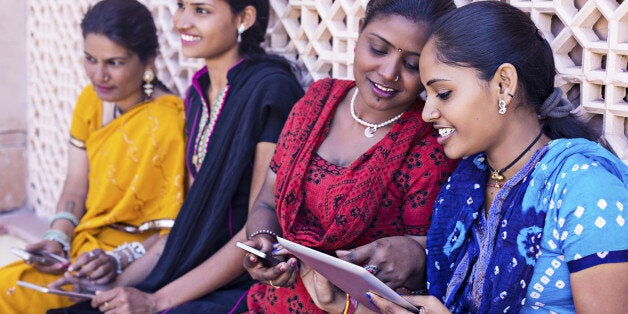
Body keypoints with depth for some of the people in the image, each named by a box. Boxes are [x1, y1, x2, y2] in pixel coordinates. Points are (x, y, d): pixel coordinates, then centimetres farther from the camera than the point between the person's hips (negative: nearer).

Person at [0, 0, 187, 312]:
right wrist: (57, 239, -9)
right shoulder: (90, 100, 4)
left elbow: (176, 229, -17)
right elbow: (75, 187, 7)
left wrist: (118, 259, -29)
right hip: (87, 245, 7)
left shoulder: (167, 122, -20)